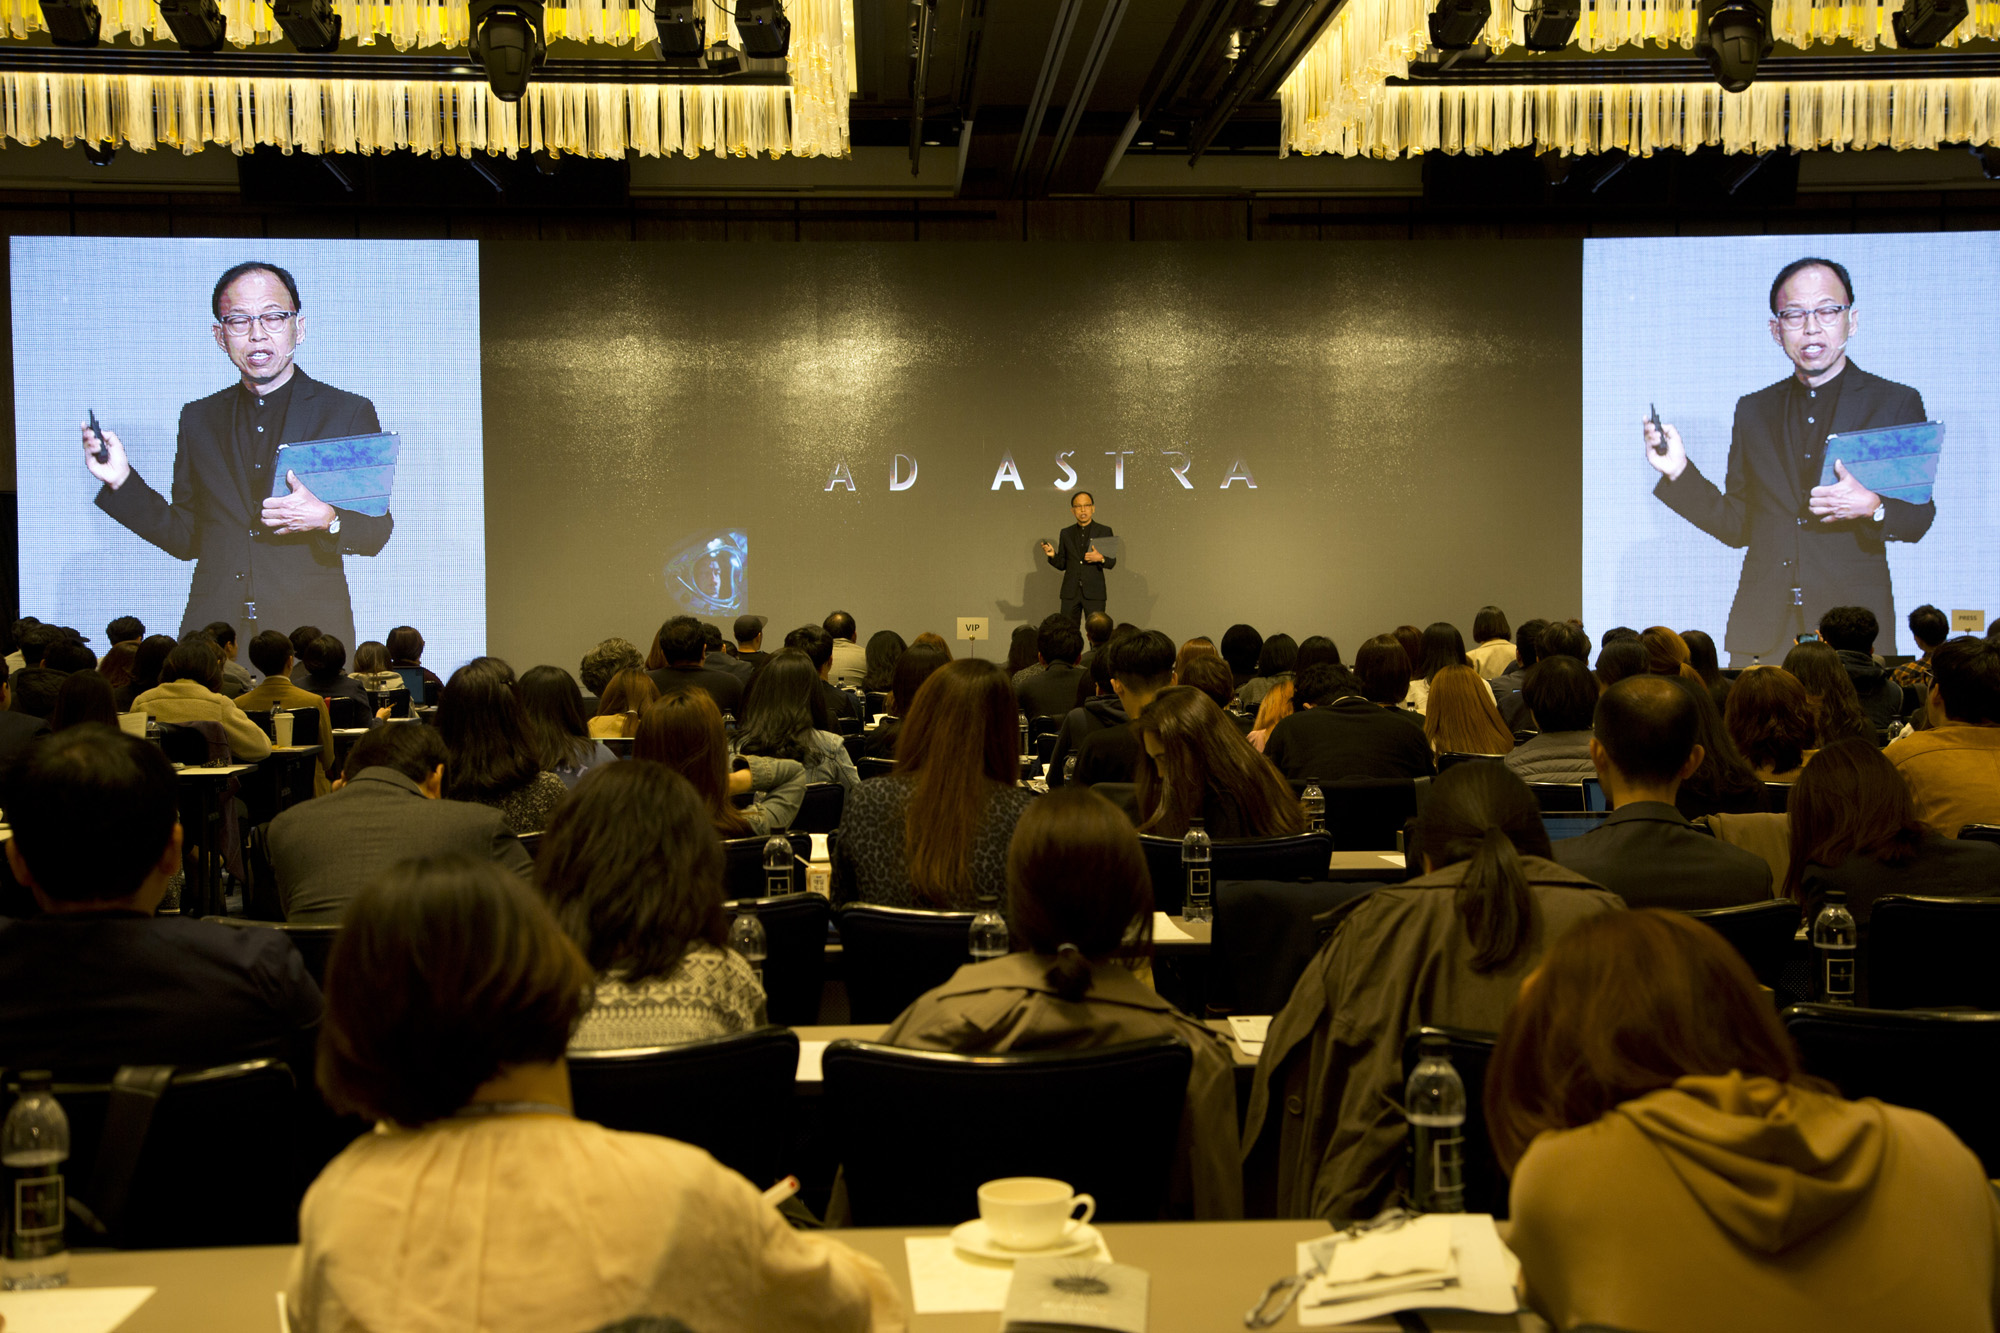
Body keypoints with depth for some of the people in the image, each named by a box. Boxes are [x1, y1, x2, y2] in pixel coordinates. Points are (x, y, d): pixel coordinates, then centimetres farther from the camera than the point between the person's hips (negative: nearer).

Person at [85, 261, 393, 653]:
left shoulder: (350, 412, 5)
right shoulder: (198, 419, 15)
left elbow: (377, 532, 3)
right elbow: (185, 538, 16)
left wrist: (328, 520, -17)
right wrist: (123, 481, 5)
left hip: (309, 626, -2)